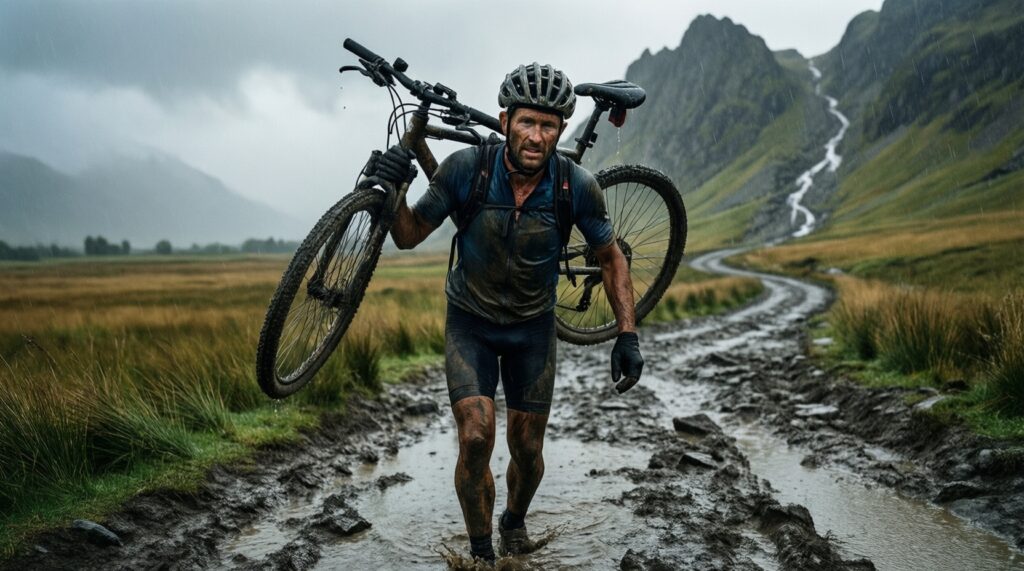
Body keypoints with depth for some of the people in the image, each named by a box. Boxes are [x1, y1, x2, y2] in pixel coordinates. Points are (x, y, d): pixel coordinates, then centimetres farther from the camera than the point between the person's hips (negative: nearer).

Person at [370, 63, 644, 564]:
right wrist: (393, 191, -32)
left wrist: (628, 334, -10)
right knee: (475, 439, -16)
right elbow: (408, 237, -12)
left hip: (533, 326, 1)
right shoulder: (466, 169, -22)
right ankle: (480, 551, 9)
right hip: (471, 321, -1)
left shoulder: (578, 187, -20)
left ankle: (514, 522, 42)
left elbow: (611, 258, -5)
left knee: (527, 451, 8)